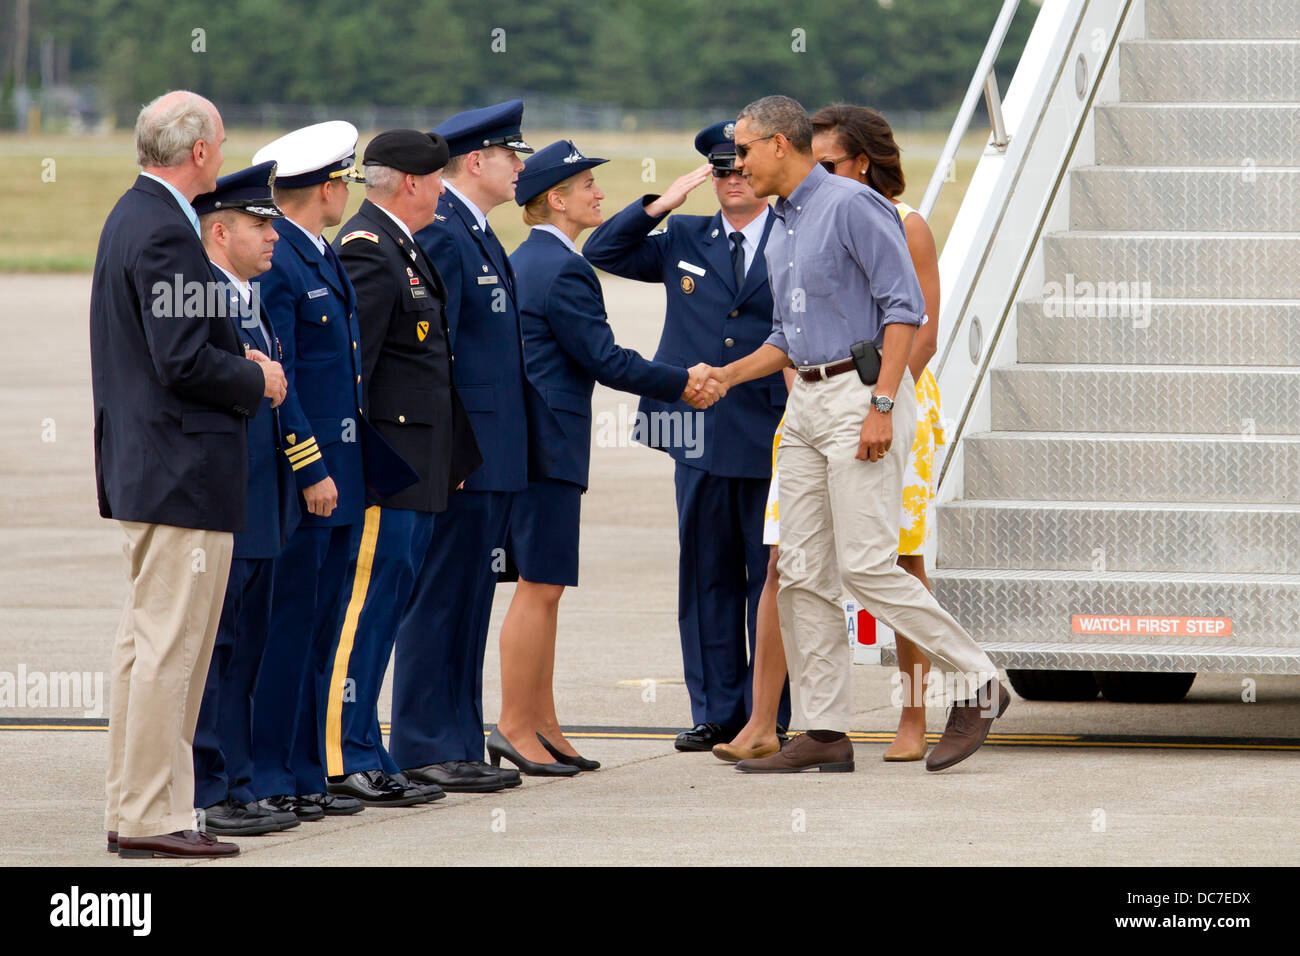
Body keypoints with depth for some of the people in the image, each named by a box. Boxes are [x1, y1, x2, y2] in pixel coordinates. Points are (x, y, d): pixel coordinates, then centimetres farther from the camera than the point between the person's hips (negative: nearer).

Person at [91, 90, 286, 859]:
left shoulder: (134, 218, 14)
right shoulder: (165, 233, -18)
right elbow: (184, 362, -23)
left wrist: (238, 362, 13)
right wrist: (256, 381, -8)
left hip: (144, 468, 11)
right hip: (184, 472, -11)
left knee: (148, 643, 15)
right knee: (170, 645, -7)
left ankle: (133, 806, 20)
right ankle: (151, 817, -4)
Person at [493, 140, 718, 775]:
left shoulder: (521, 262, 16)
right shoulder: (562, 271, -15)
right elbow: (607, 361, -15)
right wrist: (681, 383, -5)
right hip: (548, 442, -10)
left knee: (543, 589, 13)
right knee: (538, 588, -7)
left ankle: (542, 726, 16)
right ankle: (514, 727, -5)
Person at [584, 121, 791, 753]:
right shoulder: (684, 240, 13)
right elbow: (603, 252, 11)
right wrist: (663, 203, -1)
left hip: (772, 438, -3)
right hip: (700, 436, 3)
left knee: (772, 579, 0)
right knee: (707, 577, 7)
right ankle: (715, 713, 13)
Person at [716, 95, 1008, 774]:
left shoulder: (852, 206, -9)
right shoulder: (781, 230, 19)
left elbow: (904, 306, -15)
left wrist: (882, 404, -22)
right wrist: (726, 377, 11)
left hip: (859, 394, -9)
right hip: (804, 402, 9)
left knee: (865, 566, -14)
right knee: (802, 573, 4)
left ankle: (976, 682, -1)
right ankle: (825, 732, 6)